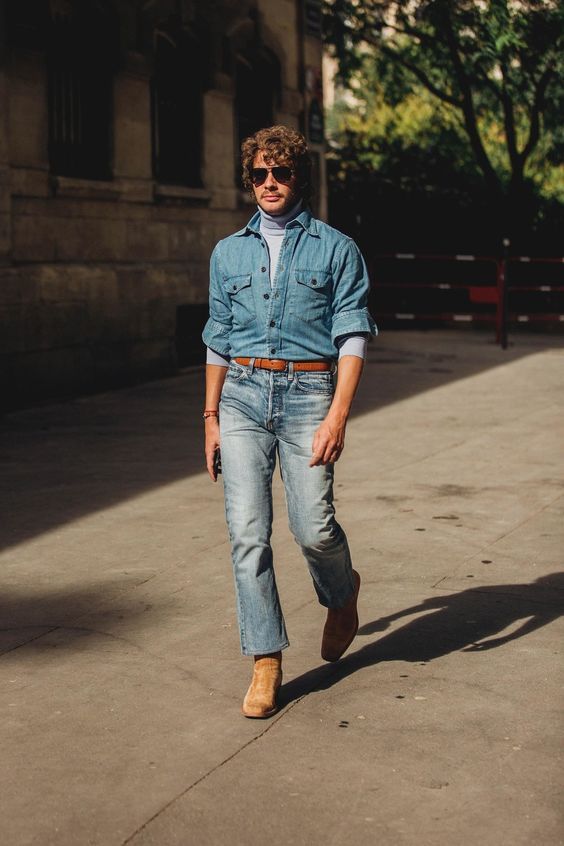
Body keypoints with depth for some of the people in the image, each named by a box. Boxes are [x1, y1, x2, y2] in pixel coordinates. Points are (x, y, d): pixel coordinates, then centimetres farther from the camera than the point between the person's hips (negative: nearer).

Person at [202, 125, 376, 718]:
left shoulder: (336, 249, 4)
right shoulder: (229, 253, 13)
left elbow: (353, 336, -2)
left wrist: (337, 416, -13)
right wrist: (211, 417, 13)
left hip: (307, 393, -3)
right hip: (242, 395, 3)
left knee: (313, 528, -9)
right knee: (247, 532, -5)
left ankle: (342, 593, 27)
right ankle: (265, 663, 4)